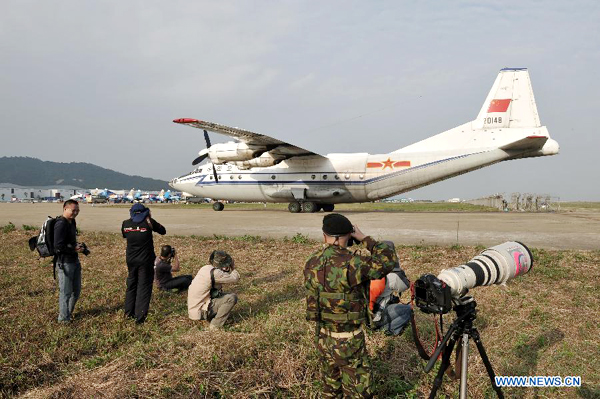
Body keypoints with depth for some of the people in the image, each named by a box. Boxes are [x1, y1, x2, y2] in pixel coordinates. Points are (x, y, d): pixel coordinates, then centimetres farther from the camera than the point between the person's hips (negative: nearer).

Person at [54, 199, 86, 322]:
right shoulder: (61, 224, -18)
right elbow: (58, 246, -24)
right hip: (65, 262, -10)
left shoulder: (72, 222, 12)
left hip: (75, 261, 10)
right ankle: (64, 318, 15)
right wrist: (75, 249, -16)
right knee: (65, 292, 1)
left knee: (76, 290, 18)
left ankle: (69, 313, 35)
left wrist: (77, 246, 3)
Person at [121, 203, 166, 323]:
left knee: (131, 285, 20)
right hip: (145, 260, -4)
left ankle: (129, 312, 30)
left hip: (131, 260, 4)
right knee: (144, 287, 2)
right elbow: (163, 231, 2)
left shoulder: (126, 223, -2)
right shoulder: (148, 222, -12)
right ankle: (140, 317, -1)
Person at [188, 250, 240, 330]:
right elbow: (235, 278, -14)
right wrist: (232, 268, 4)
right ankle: (215, 325, -10)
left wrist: (229, 270, 6)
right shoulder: (214, 273, -20)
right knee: (232, 297, -15)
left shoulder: (205, 268, 7)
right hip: (201, 312, -9)